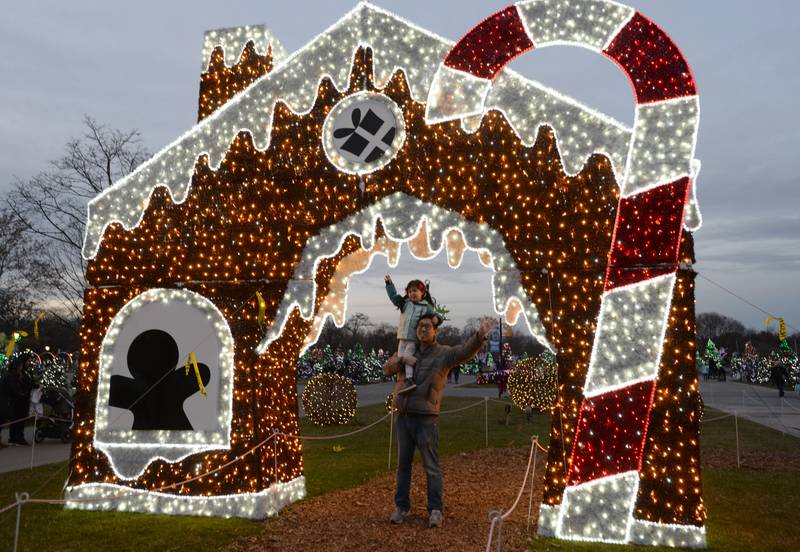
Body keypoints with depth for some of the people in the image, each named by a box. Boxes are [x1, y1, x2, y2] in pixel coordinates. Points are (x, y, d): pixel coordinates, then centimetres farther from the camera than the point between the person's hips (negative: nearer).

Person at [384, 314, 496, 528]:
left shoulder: (444, 354, -3)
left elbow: (466, 351, -20)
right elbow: (387, 369, 9)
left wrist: (480, 335, -40)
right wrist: (401, 359, -12)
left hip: (426, 419, -4)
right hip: (403, 417, 5)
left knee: (431, 467, -1)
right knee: (403, 464, 12)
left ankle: (435, 510, 8)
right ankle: (401, 507, 21)